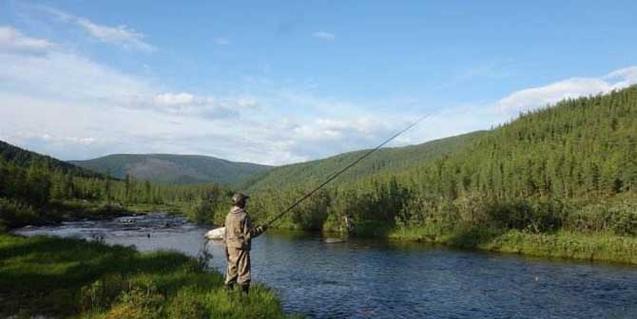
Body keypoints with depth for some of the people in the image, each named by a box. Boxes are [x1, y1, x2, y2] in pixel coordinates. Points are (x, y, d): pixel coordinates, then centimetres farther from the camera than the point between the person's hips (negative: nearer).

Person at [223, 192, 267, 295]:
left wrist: (226, 245, 19)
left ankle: (228, 288, 20)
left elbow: (226, 233, 12)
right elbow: (249, 233, -15)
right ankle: (244, 291, -1)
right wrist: (261, 229, -3)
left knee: (232, 267, 16)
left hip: (231, 247, 7)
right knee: (243, 270, -2)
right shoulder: (244, 216, -16)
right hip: (241, 247, -7)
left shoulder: (229, 216, 6)